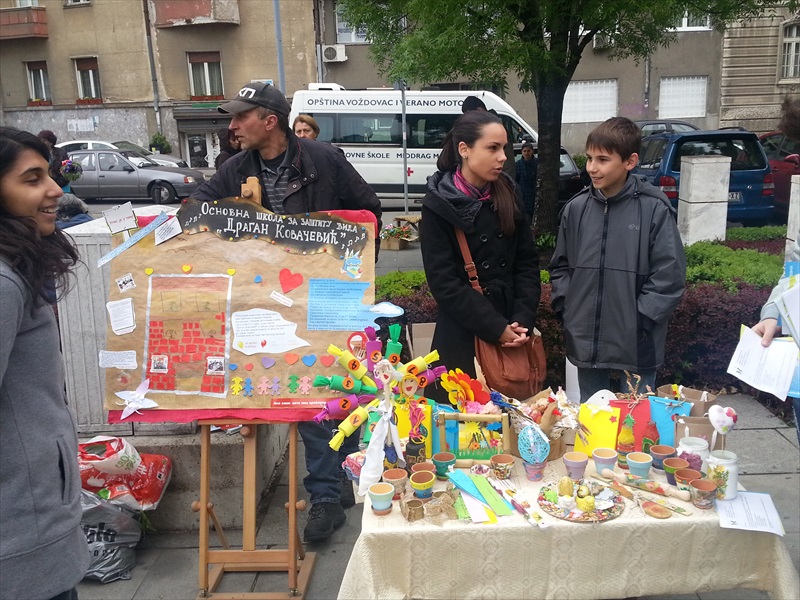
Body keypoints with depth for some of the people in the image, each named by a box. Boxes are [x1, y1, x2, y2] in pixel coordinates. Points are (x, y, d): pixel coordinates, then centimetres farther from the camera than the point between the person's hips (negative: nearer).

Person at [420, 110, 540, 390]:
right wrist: (497, 329, -13)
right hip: (463, 338, -4)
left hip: (514, 334, 4)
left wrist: (523, 320, -7)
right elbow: (444, 282, -12)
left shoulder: (508, 194, 6)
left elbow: (527, 262, 5)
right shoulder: (439, 205, -7)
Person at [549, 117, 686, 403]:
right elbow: (560, 266, 13)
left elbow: (669, 275, -9)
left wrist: (640, 320, -13)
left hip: (636, 344, -4)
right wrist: (566, 308, 2)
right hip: (585, 340, 4)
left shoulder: (654, 209, -9)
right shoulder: (576, 208, 4)